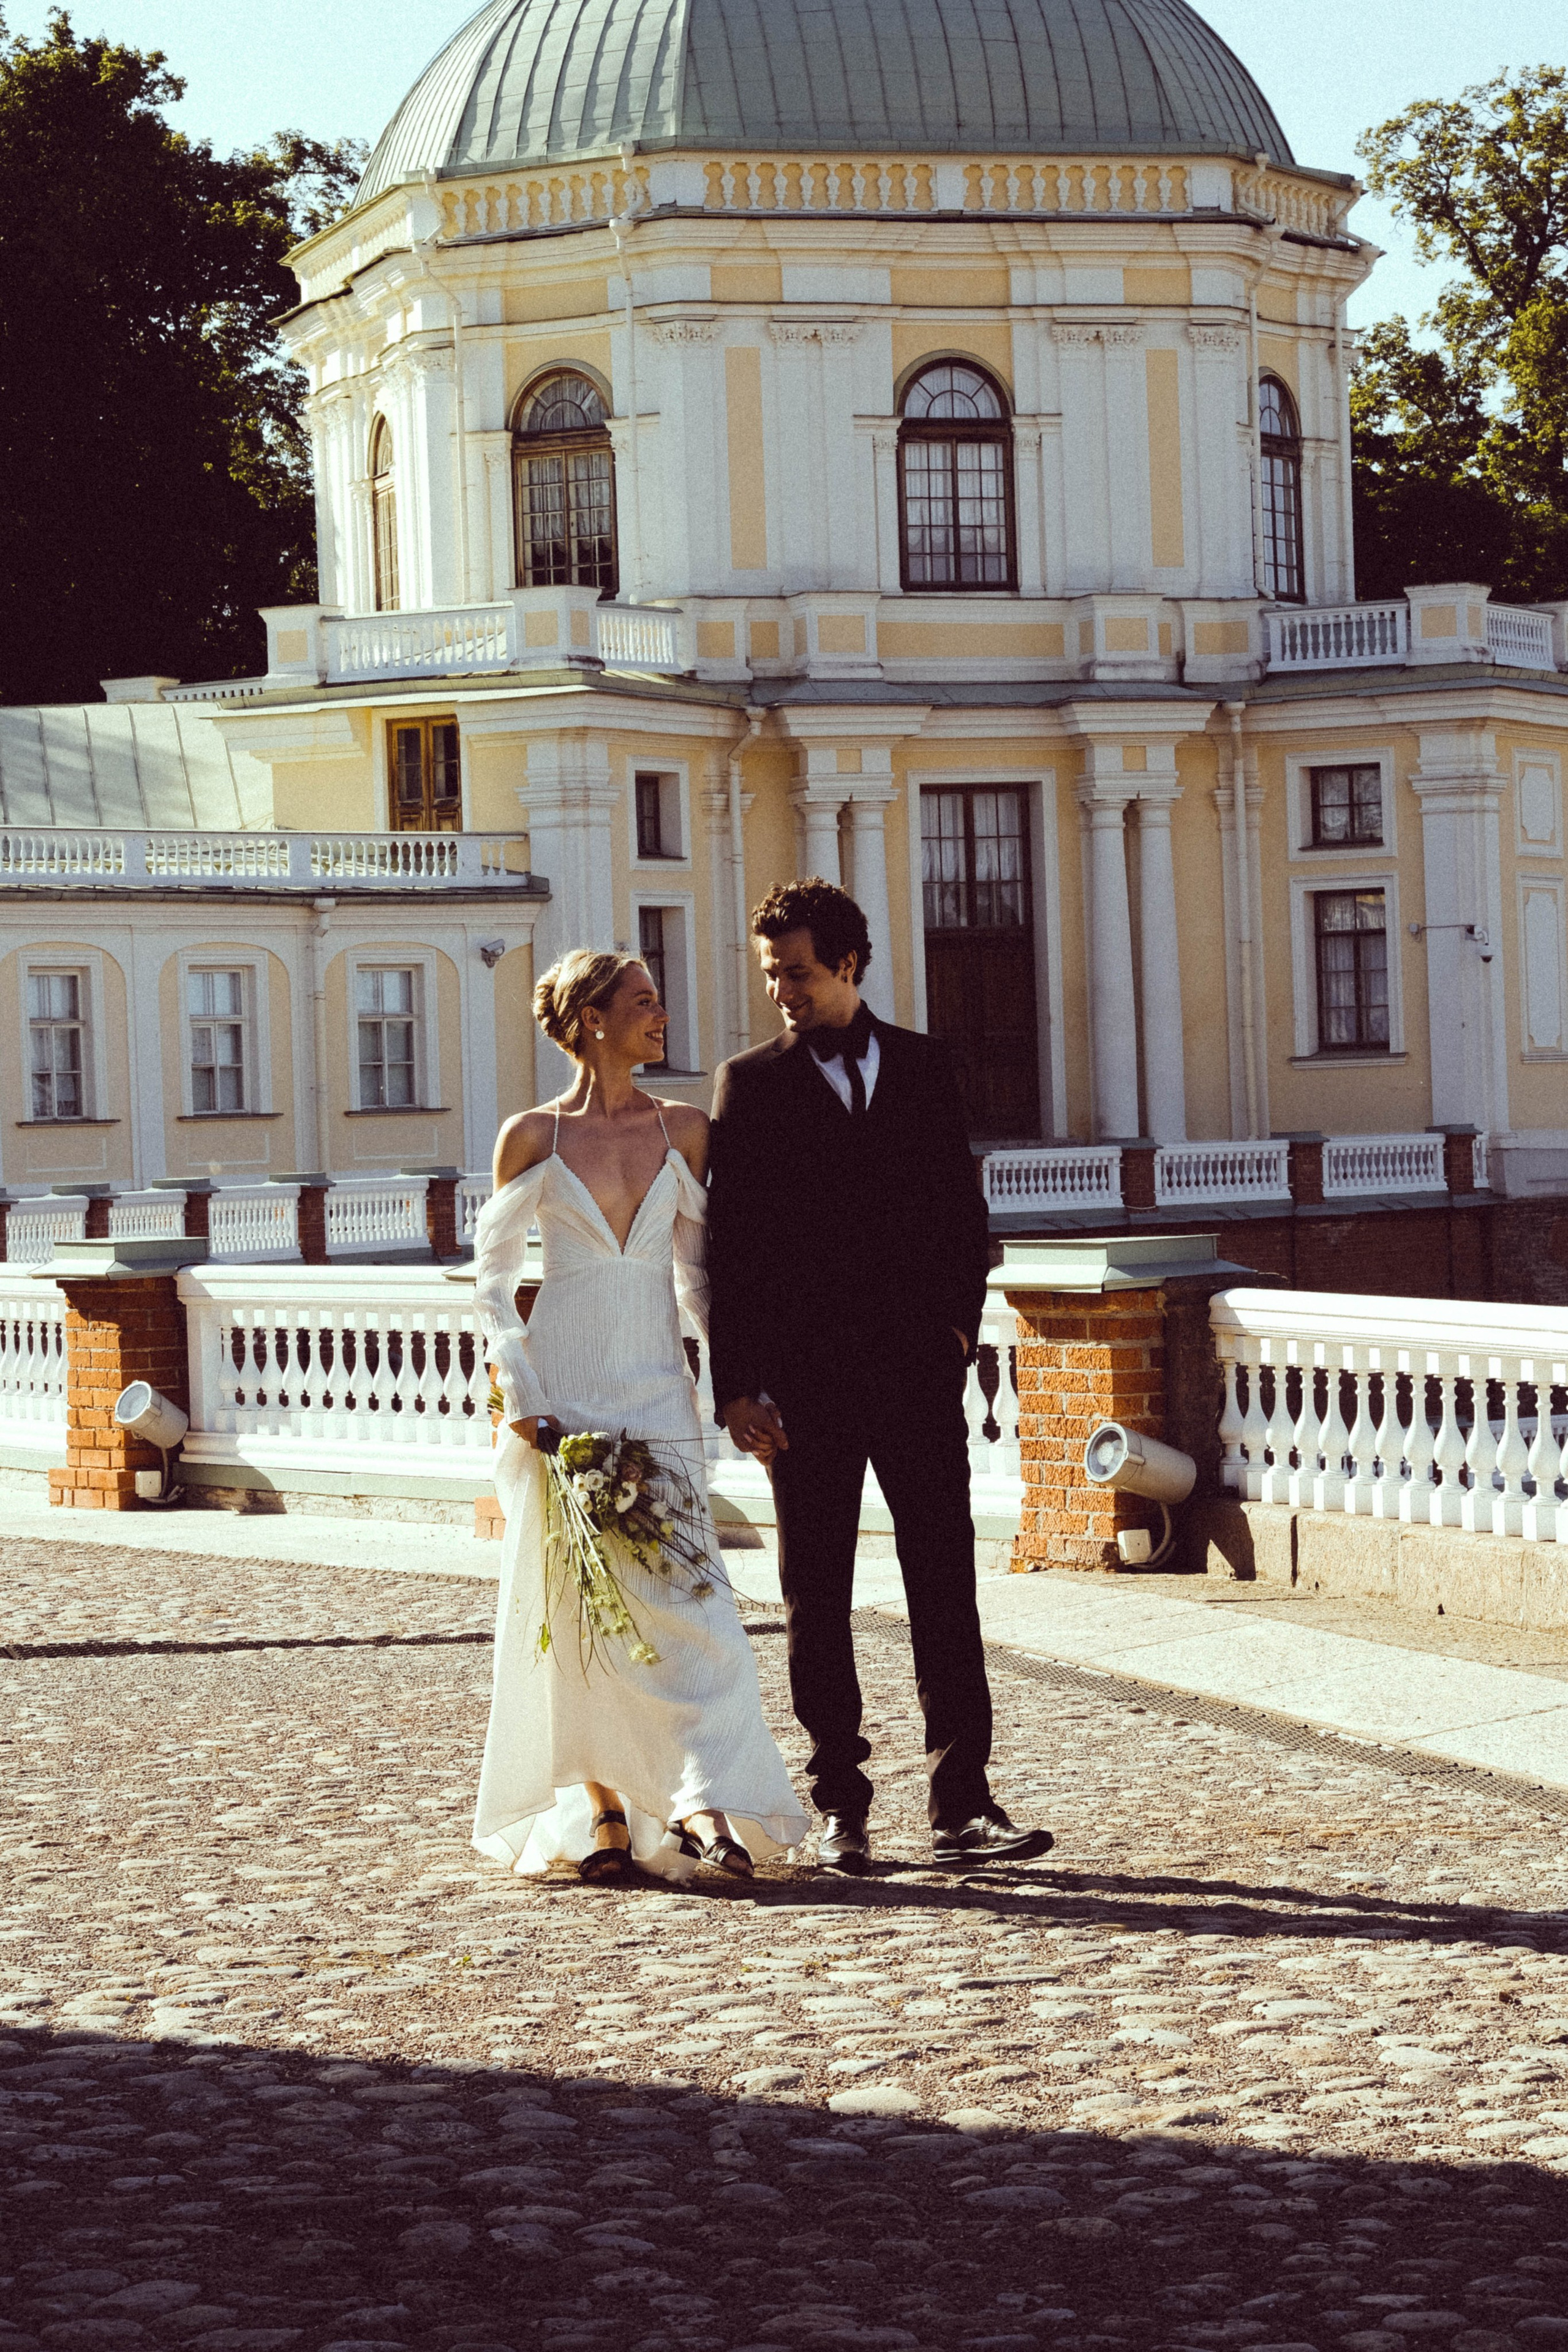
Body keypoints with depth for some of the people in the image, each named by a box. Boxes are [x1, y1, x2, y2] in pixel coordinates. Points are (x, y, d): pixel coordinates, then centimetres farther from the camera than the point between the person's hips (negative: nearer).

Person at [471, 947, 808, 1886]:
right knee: (577, 1604, 1)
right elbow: (493, 1274, 6)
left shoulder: (683, 1129, 7)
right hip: (566, 1389, -1)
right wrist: (520, 1393, -3)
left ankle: (698, 1805, -17)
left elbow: (699, 1267, 13)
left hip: (658, 1388, 1)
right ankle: (604, 1816, 9)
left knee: (685, 1590, -11)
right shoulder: (533, 1137, 1)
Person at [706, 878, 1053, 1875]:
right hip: (806, 1383, -1)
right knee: (817, 1602, 4)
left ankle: (963, 1807, -1)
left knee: (946, 1587, -3)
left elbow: (965, 1211, 15)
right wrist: (736, 1384, -5)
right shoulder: (750, 1085, 3)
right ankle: (841, 1808, 12)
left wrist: (959, 1324, 2)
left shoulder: (925, 1067, 10)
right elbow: (726, 1245, 1)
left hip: (918, 1372, 1)